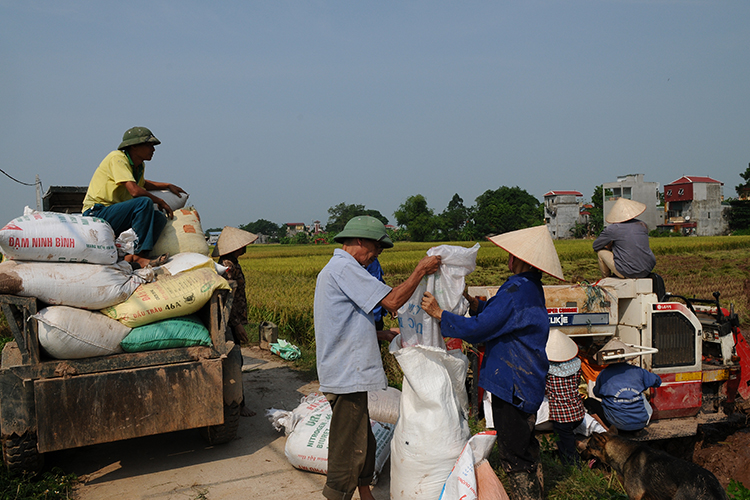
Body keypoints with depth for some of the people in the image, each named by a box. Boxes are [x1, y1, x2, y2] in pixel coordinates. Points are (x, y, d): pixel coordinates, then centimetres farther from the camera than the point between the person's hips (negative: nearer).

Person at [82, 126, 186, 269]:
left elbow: (142, 184, 40)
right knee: (145, 203, -27)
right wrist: (160, 201, -12)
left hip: (115, 215, 9)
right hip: (96, 213, -9)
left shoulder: (139, 166, 14)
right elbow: (135, 190, -25)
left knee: (160, 218, -8)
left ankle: (132, 255, -24)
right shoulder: (117, 158, -13)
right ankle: (138, 255, -27)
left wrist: (168, 186, 31)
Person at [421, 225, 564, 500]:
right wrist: (474, 303, 3)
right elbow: (499, 315, 17)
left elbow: (479, 328, -25)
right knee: (526, 446, 24)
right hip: (528, 383, 11)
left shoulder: (517, 290, -24)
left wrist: (439, 314, -19)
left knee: (514, 457, 2)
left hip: (513, 386, -10)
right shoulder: (530, 288, 8)